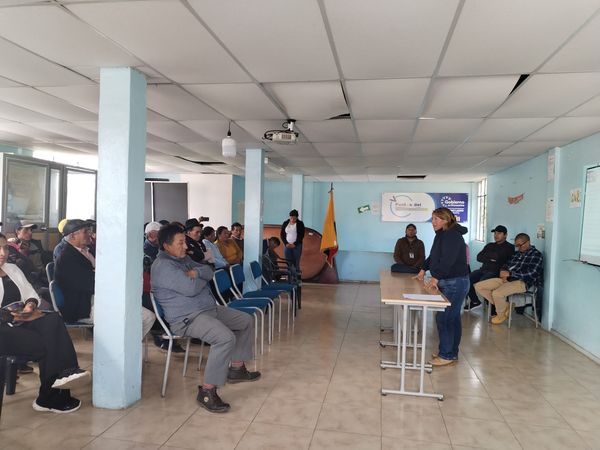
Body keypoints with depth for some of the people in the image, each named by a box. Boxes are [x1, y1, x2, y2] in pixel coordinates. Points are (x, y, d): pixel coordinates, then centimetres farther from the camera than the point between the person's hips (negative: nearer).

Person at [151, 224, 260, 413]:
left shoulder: (183, 258, 16)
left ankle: (236, 368, 24)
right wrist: (203, 279, -4)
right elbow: (191, 288, -26)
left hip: (210, 308, 11)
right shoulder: (163, 266, -16)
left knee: (247, 320, 15)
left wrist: (196, 272, -10)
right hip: (187, 318, -11)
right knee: (226, 338, -33)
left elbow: (209, 271, 12)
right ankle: (207, 391, -22)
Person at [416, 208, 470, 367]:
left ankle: (446, 355, 2)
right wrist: (424, 269, 17)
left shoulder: (452, 236, -16)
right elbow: (433, 256, 24)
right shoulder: (442, 235, 16)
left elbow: (447, 260, -26)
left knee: (444, 318, -8)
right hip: (447, 282, 10)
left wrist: (436, 277, -29)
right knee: (452, 318, 15)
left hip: (455, 283, -10)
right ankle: (452, 353, 23)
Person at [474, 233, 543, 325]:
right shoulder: (517, 254, 21)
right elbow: (506, 266, 24)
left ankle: (501, 314, -1)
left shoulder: (536, 255, -2)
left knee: (496, 293, -34)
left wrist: (509, 273, -15)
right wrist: (503, 273, -2)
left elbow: (530, 274, -15)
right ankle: (505, 306, 4)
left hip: (522, 282, -8)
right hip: (507, 279, 9)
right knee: (478, 286, -3)